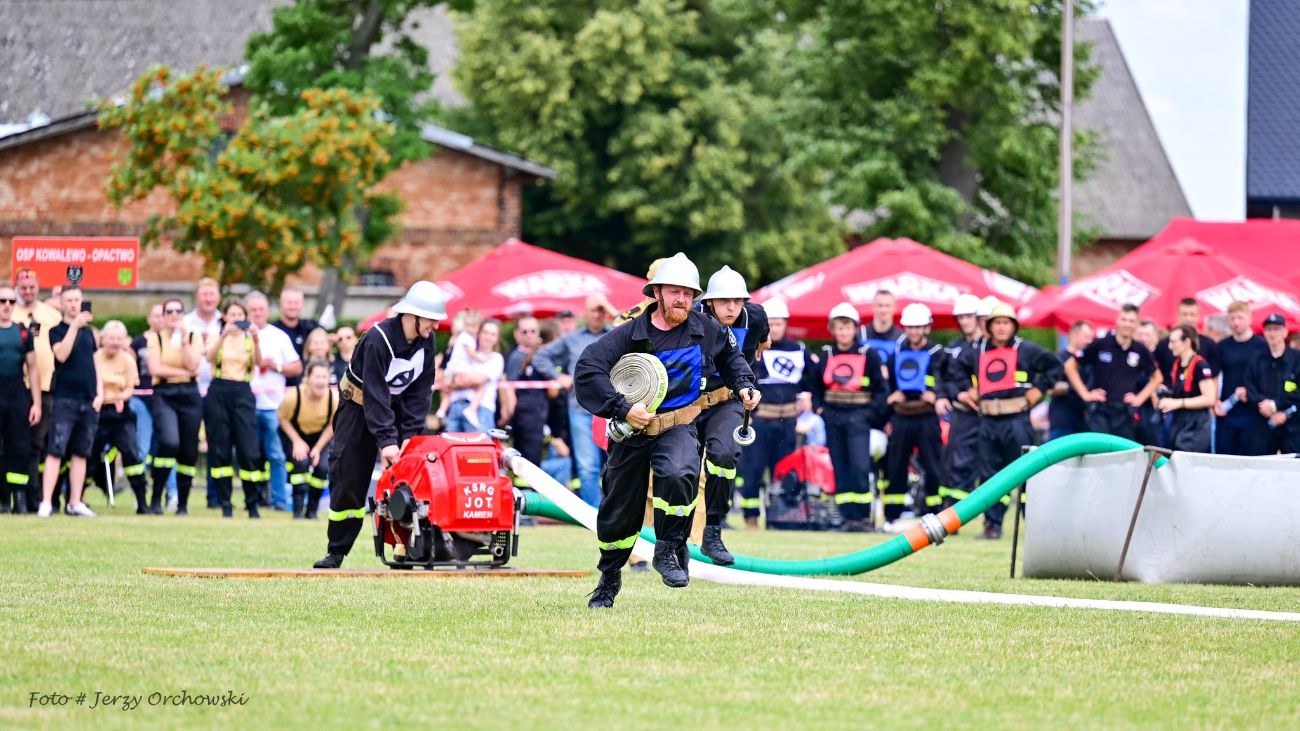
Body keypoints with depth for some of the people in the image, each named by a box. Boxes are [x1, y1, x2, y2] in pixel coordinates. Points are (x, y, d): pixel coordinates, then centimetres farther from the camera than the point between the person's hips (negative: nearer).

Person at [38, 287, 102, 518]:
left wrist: (100, 394, 8)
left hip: (88, 401, 5)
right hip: (65, 399, -5)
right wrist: (74, 326, -20)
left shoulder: (88, 332, 15)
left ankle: (75, 503, 10)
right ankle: (46, 502, -13)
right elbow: (62, 355, -18)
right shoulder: (57, 331, 1)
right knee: (55, 451, -10)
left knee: (81, 453, 6)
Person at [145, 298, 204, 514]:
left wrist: (183, 341, -10)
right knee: (169, 442, -25)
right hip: (164, 395, -3)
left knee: (188, 451, 2)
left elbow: (193, 366, -5)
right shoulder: (156, 339, 6)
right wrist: (183, 371, -7)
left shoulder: (194, 338, 10)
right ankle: (156, 499, -15)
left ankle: (182, 504, 14)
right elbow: (155, 368, -7)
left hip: (189, 396, 3)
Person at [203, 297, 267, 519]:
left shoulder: (250, 338, 8)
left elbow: (258, 362, -11)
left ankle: (253, 504, 0)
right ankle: (225, 503, 6)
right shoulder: (217, 336, 6)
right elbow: (210, 357, -15)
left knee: (249, 450, -6)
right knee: (220, 448, 0)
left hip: (243, 392, 0)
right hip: (219, 392, 0)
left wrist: (256, 339, -27)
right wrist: (224, 335, -30)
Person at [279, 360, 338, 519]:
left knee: (322, 467, -16)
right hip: (294, 434, -2)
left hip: (320, 437, 2)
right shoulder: (293, 396, -32)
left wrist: (318, 448, -12)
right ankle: (298, 509, -14)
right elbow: (283, 418, -13)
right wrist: (297, 441, -19)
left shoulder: (335, 398, -27)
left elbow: (332, 425, -9)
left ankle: (312, 510, 4)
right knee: (300, 461, -24)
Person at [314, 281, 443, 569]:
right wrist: (386, 440, -37)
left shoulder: (427, 342, -10)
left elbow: (421, 391, -8)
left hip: (397, 406, 5)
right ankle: (337, 551, 2)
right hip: (359, 406, -5)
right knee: (348, 479, -6)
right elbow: (374, 394, -32)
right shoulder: (378, 339, -29)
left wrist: (410, 434, -19)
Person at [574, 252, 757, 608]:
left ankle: (670, 550, -13)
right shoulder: (631, 333, -12)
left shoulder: (705, 329, -1)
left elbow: (731, 355, 21)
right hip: (633, 429, 0)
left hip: (678, 428, 0)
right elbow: (586, 368, -21)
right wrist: (621, 408, -25)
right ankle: (609, 577, 36)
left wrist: (744, 385, 6)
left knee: (678, 474, -34)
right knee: (619, 509, 10)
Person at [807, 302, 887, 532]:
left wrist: (874, 413, -7)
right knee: (840, 468, 4)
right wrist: (819, 406, 8)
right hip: (832, 416, 4)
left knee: (860, 465, -15)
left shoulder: (869, 354, -1)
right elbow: (813, 383, 20)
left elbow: (881, 387, 2)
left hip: (858, 416, -4)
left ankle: (864, 516, -8)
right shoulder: (826, 354, 9)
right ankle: (848, 516, 6)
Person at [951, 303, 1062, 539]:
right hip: (988, 421, 4)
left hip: (1016, 420, -4)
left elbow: (1054, 366, 3)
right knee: (990, 474, 5)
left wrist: (1039, 388, -2)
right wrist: (968, 389, 19)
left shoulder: (1026, 350, 1)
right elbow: (959, 368, 31)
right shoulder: (978, 353, 13)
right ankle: (992, 524, 9)